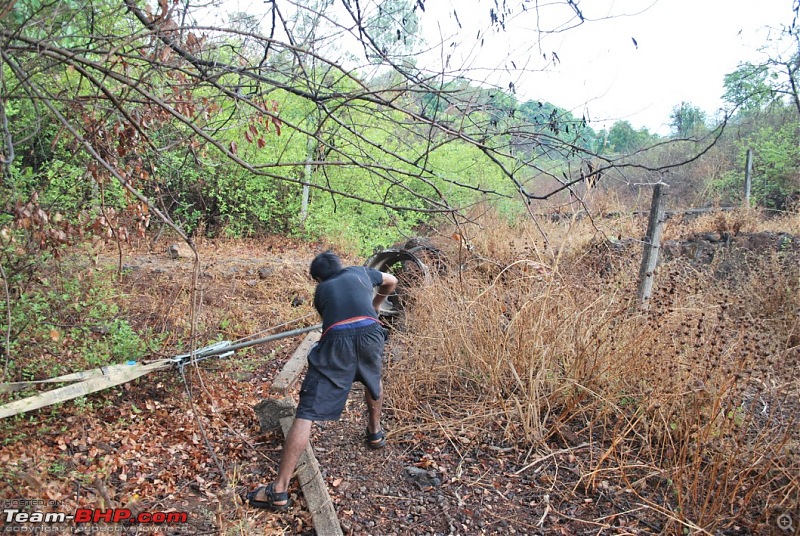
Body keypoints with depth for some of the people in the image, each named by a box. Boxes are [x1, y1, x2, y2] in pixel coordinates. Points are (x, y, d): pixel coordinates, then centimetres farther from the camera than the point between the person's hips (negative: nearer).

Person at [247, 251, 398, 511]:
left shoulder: (321, 290, 30)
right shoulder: (360, 272, 32)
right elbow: (391, 281, 51)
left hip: (336, 341, -2)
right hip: (370, 332, 2)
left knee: (307, 412, -3)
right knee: (373, 380, 37)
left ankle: (280, 490, -4)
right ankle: (375, 432, 54)